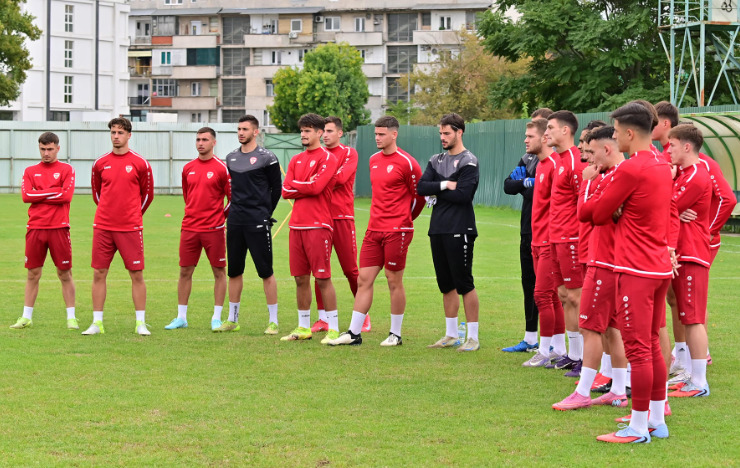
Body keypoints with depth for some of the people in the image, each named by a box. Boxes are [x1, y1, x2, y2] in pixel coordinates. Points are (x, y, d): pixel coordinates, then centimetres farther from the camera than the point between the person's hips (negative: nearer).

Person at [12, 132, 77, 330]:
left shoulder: (66, 170, 4)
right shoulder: (30, 171, 12)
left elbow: (66, 196, -10)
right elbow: (26, 195, -3)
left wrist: (38, 196, -5)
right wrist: (54, 191, -8)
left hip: (59, 228, -2)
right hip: (35, 228, 2)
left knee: (64, 273, 1)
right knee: (33, 274, 6)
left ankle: (71, 317, 7)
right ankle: (26, 317, 12)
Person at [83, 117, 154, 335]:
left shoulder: (140, 163, -1)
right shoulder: (100, 163, 7)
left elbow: (147, 194, 9)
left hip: (130, 228, -2)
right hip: (102, 227, 3)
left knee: (136, 275, -2)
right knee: (99, 274, 2)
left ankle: (141, 323, 5)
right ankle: (97, 323, 8)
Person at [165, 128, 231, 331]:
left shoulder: (222, 168, -5)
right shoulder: (188, 168, 9)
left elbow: (232, 198, -1)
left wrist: (220, 216, 2)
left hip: (214, 229, -4)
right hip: (189, 228, 4)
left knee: (219, 271, 1)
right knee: (185, 271, 5)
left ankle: (216, 318, 7)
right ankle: (181, 317, 12)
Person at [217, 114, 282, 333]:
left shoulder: (266, 158, -5)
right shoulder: (231, 158, 12)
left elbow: (276, 189, 2)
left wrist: (265, 213, 4)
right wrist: (236, 211, 15)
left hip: (258, 222, -6)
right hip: (235, 221, 6)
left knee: (266, 272, -4)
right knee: (234, 271, 10)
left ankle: (273, 321, 1)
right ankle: (232, 319, 19)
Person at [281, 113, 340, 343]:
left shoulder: (327, 158, -4)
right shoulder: (296, 160, 16)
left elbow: (316, 186, -16)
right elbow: (286, 191, 8)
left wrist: (294, 184, 0)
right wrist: (306, 188, -6)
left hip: (318, 225, -7)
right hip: (297, 225, 7)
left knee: (323, 278, -6)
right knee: (300, 278, 9)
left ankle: (333, 329, -2)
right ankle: (303, 328, 18)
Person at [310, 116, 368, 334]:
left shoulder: (349, 153, 1)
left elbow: (341, 177, -15)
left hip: (342, 217, -4)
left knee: (350, 269, -1)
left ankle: (364, 314, 13)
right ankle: (323, 319, 8)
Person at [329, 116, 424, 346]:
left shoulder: (406, 163, -10)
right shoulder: (374, 160, 12)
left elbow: (420, 195, -3)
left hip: (396, 232, -7)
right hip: (374, 230, 7)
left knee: (394, 282, 1)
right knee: (364, 280, 4)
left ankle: (395, 334, 11)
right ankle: (354, 333, 8)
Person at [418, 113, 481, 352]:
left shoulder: (468, 161, -6)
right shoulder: (437, 160, 15)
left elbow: (463, 195, -17)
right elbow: (421, 187, 3)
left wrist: (436, 192, -5)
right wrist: (445, 185, -12)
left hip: (459, 230, -7)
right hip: (438, 229, 7)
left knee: (464, 283, -6)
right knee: (446, 284, 12)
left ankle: (473, 337, -1)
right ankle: (451, 335, 20)